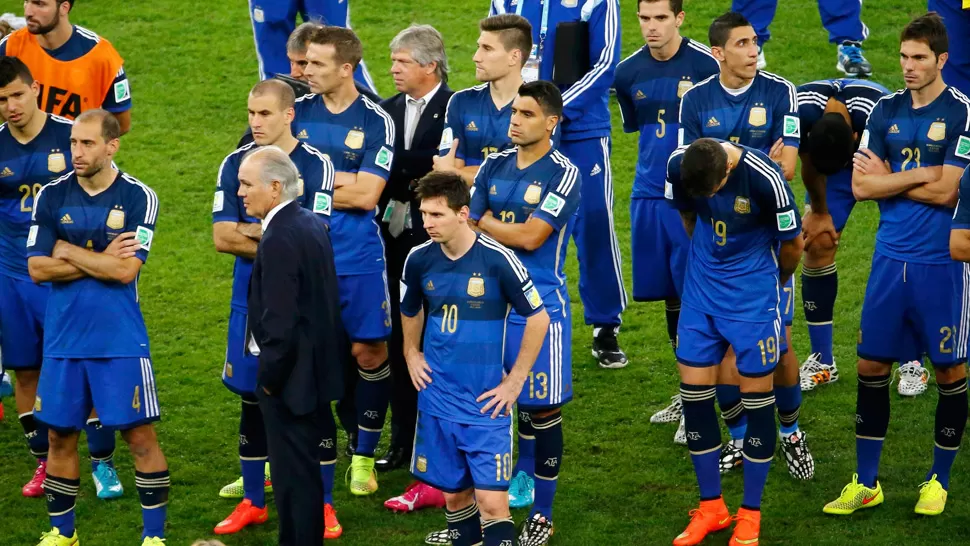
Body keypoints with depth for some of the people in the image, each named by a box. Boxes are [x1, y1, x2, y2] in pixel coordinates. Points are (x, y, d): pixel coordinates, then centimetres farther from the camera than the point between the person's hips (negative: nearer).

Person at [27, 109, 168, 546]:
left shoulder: (138, 198, -6)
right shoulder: (52, 196, 2)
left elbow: (126, 269, -15)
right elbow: (37, 268, -4)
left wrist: (68, 252, -8)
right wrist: (101, 260, -11)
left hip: (121, 340, -3)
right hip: (63, 338, 3)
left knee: (140, 435, -2)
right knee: (60, 435, 10)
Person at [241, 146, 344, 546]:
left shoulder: (278, 240, -22)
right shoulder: (313, 224, 7)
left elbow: (280, 323, -25)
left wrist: (270, 379, -12)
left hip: (290, 377, -10)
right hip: (317, 370, 10)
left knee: (294, 477, -1)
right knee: (303, 471, 19)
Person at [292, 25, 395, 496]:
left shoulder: (376, 122, -5)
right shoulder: (297, 111, 5)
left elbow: (365, 195, -11)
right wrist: (339, 182, -10)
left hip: (357, 258, -2)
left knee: (369, 352, 1)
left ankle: (364, 456, 17)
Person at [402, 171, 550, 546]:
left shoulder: (497, 259, -16)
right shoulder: (419, 260, -2)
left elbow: (538, 318, -7)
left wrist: (514, 381, -7)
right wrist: (411, 354, 10)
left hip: (485, 404, -4)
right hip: (437, 400, 4)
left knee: (492, 503, -10)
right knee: (454, 494, 12)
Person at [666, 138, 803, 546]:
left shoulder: (763, 178, -26)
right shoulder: (678, 166, -13)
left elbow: (793, 243, -9)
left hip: (753, 289, -4)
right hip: (701, 284, 4)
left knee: (756, 395, -1)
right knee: (693, 389, 2)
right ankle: (711, 508, 16)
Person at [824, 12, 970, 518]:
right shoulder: (885, 111, 6)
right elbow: (861, 187, 0)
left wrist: (886, 178, -5)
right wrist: (921, 175, -8)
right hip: (891, 257, 4)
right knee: (871, 366, 5)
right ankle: (866, 482, 16)